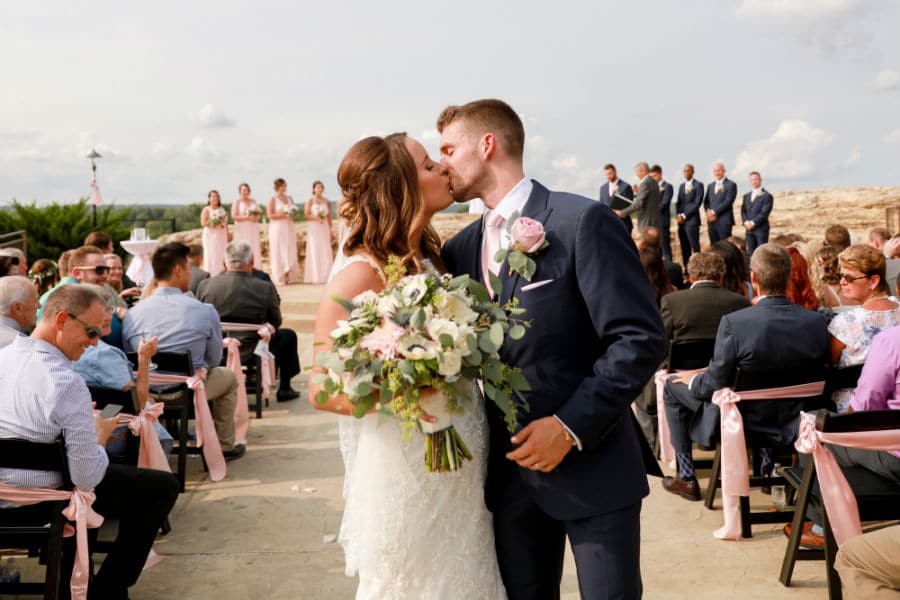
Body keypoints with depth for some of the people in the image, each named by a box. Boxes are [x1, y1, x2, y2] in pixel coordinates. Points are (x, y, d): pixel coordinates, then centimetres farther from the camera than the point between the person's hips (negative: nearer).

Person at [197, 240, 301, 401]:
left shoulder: (205, 285, -9)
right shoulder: (266, 289, -16)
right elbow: (276, 323, -1)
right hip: (250, 353, -4)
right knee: (289, 335, 23)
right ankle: (284, 389, 30)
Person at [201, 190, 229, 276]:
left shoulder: (222, 210, 15)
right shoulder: (206, 209, -1)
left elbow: (226, 223, 17)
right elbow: (203, 223, -11)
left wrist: (228, 236, 11)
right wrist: (216, 224, -17)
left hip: (222, 236, 5)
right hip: (211, 236, -5)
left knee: (222, 255, 0)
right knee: (211, 256, -7)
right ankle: (210, 275, -5)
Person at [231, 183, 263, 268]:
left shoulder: (253, 201, 14)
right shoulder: (236, 202, -1)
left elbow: (259, 213, 17)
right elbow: (233, 217, -10)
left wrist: (257, 217, -7)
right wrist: (248, 217, -18)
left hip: (253, 230, 5)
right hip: (242, 230, -5)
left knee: (255, 250, -2)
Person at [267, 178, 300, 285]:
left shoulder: (289, 198, 13)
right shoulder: (273, 199, -4)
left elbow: (294, 211, 20)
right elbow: (270, 215, -11)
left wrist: (292, 215, -2)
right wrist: (283, 216, -17)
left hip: (289, 228, 6)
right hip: (277, 228, -6)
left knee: (290, 252, 2)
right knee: (279, 252, -5)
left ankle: (290, 277, 5)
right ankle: (280, 278, -3)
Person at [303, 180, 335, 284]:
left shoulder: (327, 201, 11)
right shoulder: (310, 200, 0)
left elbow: (329, 217, 12)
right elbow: (306, 215, -5)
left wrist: (331, 231, 8)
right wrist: (316, 218, -20)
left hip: (324, 228, 4)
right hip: (313, 228, -3)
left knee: (326, 251, -2)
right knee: (314, 251, -4)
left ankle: (325, 276, 0)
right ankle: (315, 277, -3)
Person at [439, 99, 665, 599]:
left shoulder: (582, 221, -11)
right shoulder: (461, 248, 8)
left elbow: (641, 338, -15)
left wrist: (572, 426, -19)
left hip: (592, 468, -5)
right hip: (510, 471, 6)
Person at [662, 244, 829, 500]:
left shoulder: (733, 323, -27)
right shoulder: (817, 322, -13)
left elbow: (714, 385, -19)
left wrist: (694, 379, 5)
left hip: (742, 426, -4)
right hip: (793, 425, 5)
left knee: (673, 387, 17)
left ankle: (687, 478, 25)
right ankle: (768, 461, 43)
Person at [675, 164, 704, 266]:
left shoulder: (698, 185, -2)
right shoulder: (681, 186, 19)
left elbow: (697, 203, -9)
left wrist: (684, 215, -12)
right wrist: (678, 215, -1)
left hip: (692, 220, -6)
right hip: (681, 221, 6)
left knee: (695, 247, -9)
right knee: (684, 248, 6)